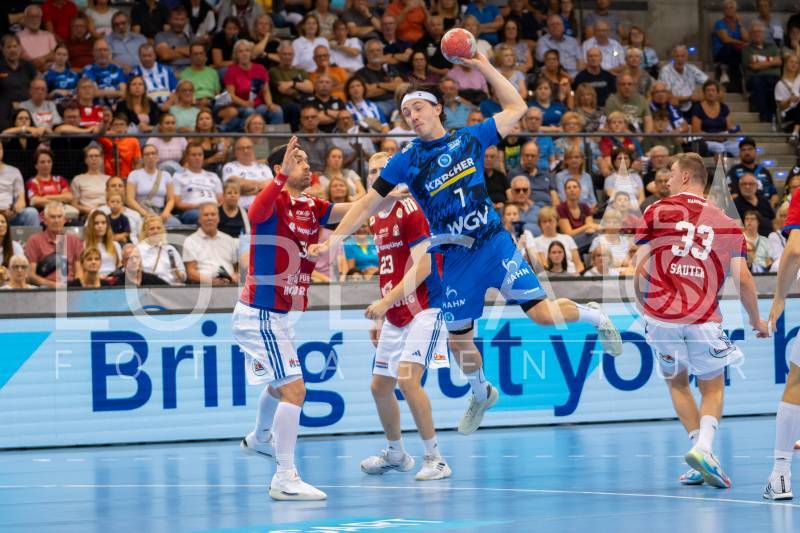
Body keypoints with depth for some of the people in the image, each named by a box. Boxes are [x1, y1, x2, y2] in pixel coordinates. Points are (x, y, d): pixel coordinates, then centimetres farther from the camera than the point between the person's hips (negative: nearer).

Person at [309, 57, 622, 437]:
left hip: (494, 243, -2)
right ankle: (482, 395, 34)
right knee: (458, 338, 6)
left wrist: (484, 67, 6)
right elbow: (368, 204, 3)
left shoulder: (470, 138, 2)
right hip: (456, 260, 2)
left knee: (543, 313, -13)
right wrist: (332, 240, -6)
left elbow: (516, 108, 12)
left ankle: (595, 316, 18)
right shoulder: (406, 162, 1)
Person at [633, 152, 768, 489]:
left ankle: (700, 447, 7)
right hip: (704, 319, 0)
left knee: (677, 383, 20)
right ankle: (704, 447, -14)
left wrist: (641, 303, 14)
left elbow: (640, 267, -1)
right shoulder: (726, 223, 6)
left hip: (661, 315, 0)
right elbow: (743, 279, 2)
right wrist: (756, 320, 15)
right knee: (713, 389, 12)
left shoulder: (657, 212, 3)